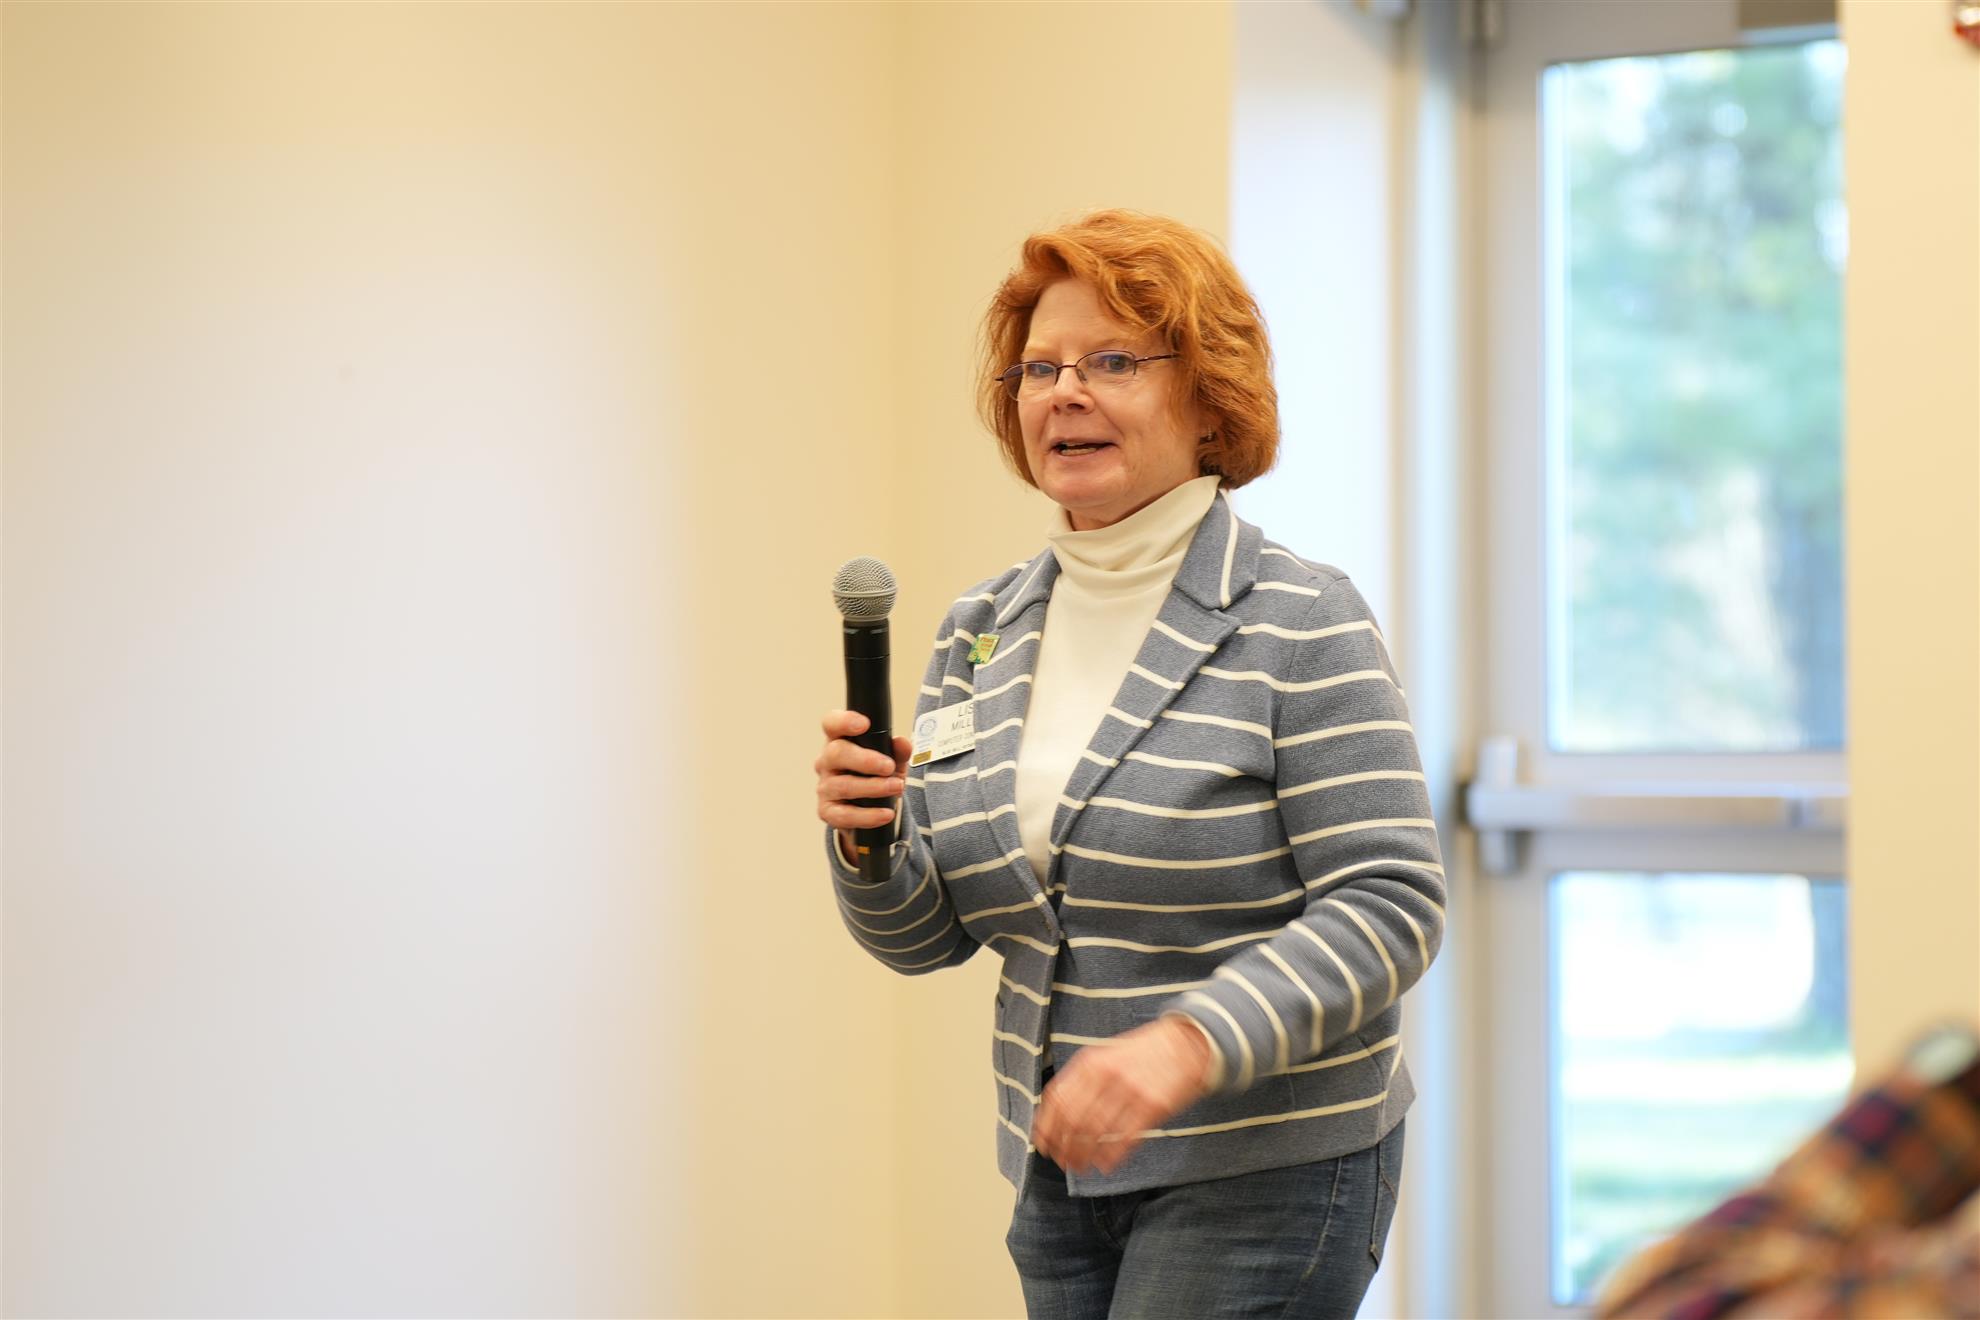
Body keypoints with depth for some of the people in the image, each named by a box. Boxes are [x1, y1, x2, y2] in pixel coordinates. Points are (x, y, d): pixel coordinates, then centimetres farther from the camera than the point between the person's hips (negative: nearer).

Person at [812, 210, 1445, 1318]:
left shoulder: (1300, 625, -10)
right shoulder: (982, 634, 9)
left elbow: (1388, 905, -17)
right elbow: (926, 936, 13)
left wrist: (1187, 1044, -29)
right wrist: (867, 843, -9)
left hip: (1263, 1176, -6)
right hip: (1065, 1171, 6)